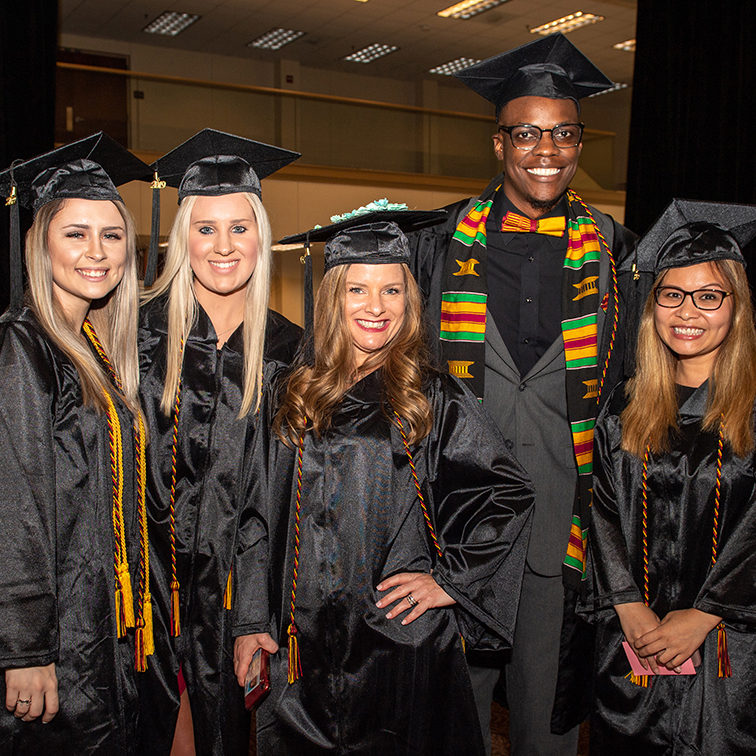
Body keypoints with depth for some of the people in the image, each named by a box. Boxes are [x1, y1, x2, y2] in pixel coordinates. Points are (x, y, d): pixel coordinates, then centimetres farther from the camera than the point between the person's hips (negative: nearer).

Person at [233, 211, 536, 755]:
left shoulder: (435, 399, -6)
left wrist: (451, 580, -8)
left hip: (402, 643, -3)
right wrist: (250, 622, 4)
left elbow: (511, 496, -2)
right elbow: (259, 515, 7)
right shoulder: (294, 397, 3)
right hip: (303, 644, 3)